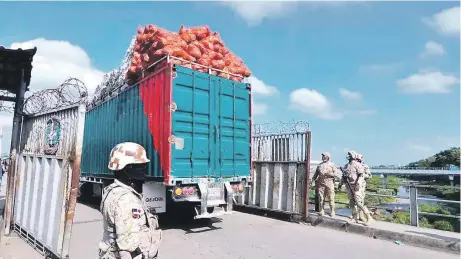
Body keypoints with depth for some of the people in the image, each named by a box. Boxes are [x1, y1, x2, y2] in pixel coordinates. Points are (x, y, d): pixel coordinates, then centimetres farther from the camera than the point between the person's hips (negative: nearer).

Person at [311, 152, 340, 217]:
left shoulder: (331, 165, 5)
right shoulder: (319, 165, 16)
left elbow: (337, 174, -1)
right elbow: (316, 174, 18)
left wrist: (330, 174, -15)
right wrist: (313, 179, 1)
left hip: (329, 184, -3)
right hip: (321, 183, 3)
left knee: (331, 198, -2)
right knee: (321, 198, 2)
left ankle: (332, 212, 7)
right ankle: (322, 211, 10)